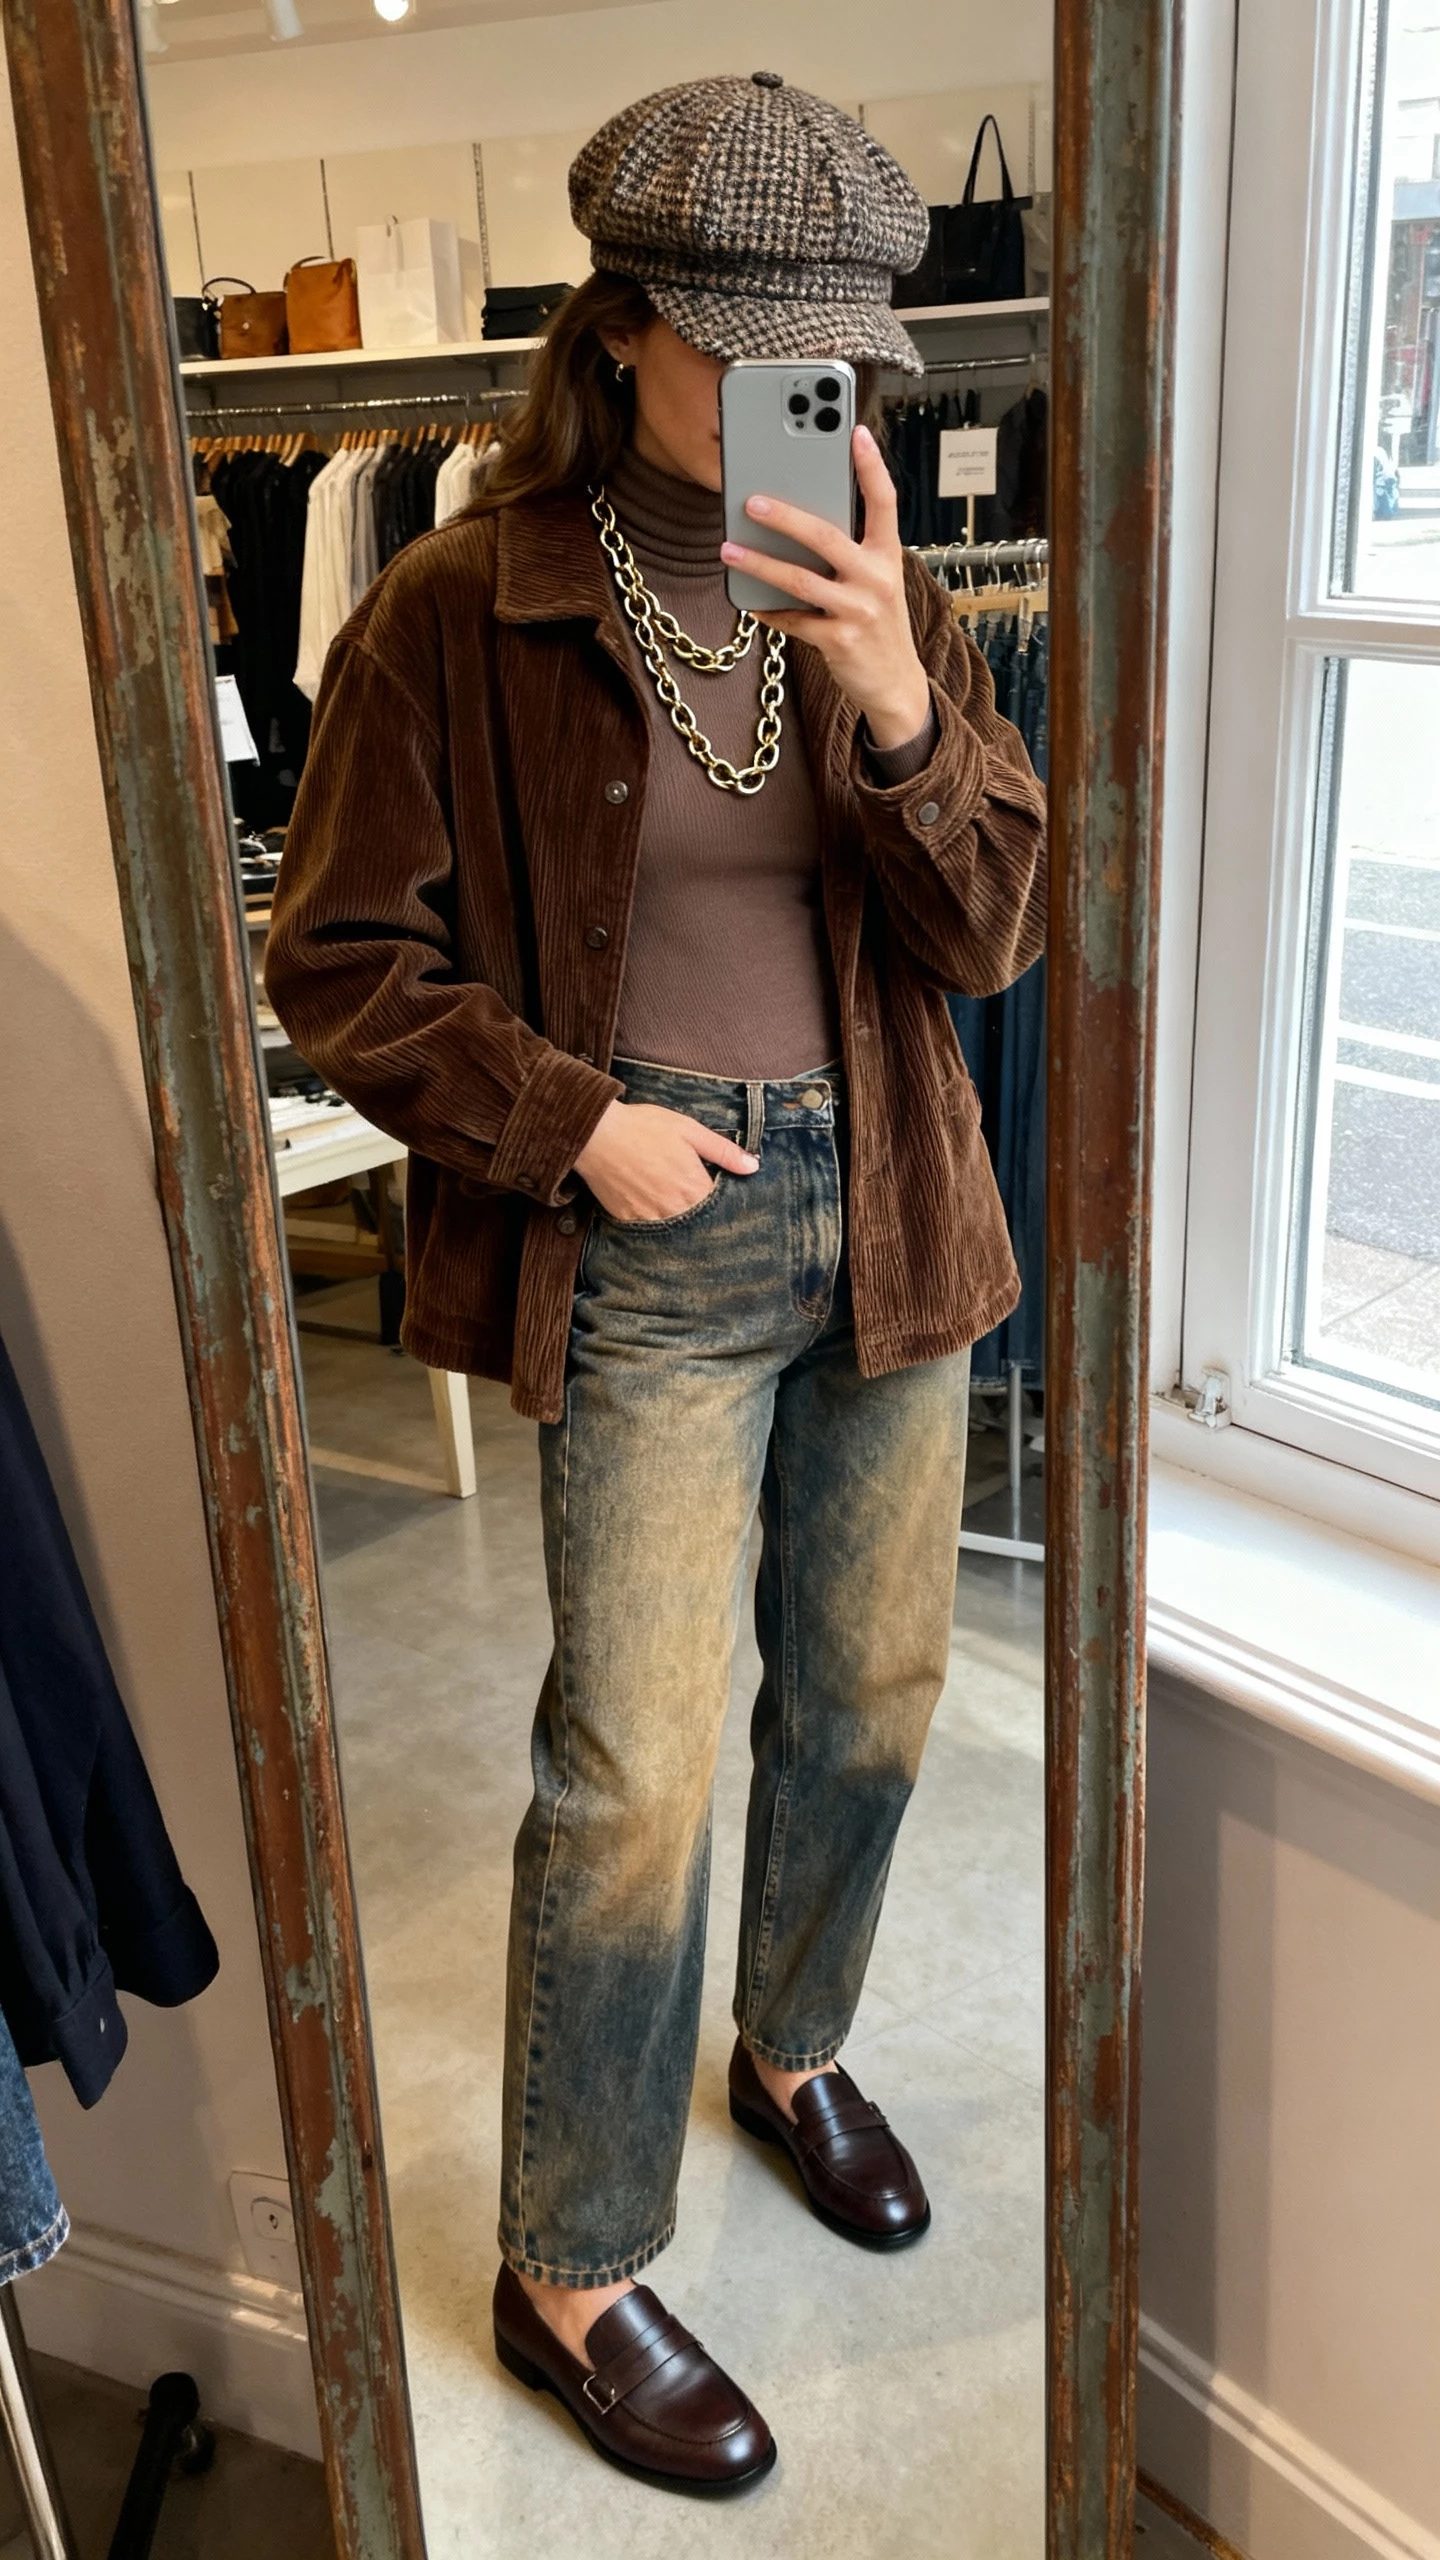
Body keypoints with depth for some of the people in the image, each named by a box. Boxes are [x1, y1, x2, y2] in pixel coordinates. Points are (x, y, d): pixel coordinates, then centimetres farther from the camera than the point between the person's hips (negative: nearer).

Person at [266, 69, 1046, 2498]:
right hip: (653, 1244, -5)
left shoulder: (884, 601, 4)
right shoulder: (457, 614, -9)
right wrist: (573, 1123, -13)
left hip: (884, 1211, 5)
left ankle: (794, 2046, 45)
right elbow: (341, 966, -4)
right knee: (636, 1765, -2)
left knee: (869, 1689, 17)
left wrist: (898, 706, -19)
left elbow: (989, 935, -3)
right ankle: (570, 2275, 20)